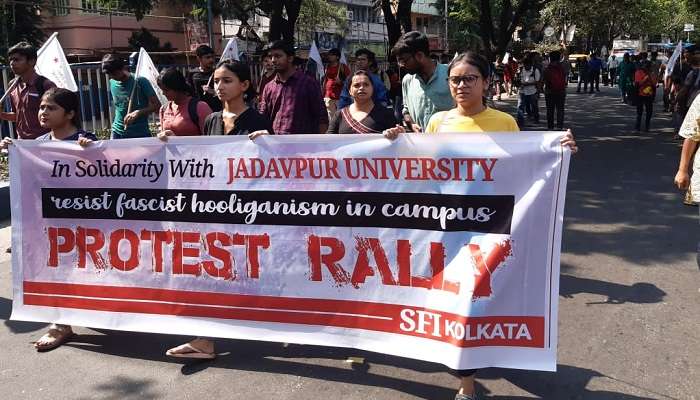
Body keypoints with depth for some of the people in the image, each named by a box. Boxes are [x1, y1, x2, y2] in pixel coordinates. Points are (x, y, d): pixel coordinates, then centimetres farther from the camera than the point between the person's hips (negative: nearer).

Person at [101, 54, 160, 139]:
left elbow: (157, 105, -11)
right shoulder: (112, 83, 8)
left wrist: (138, 113, -23)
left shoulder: (140, 81, -9)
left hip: (140, 134, -4)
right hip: (117, 133, 4)